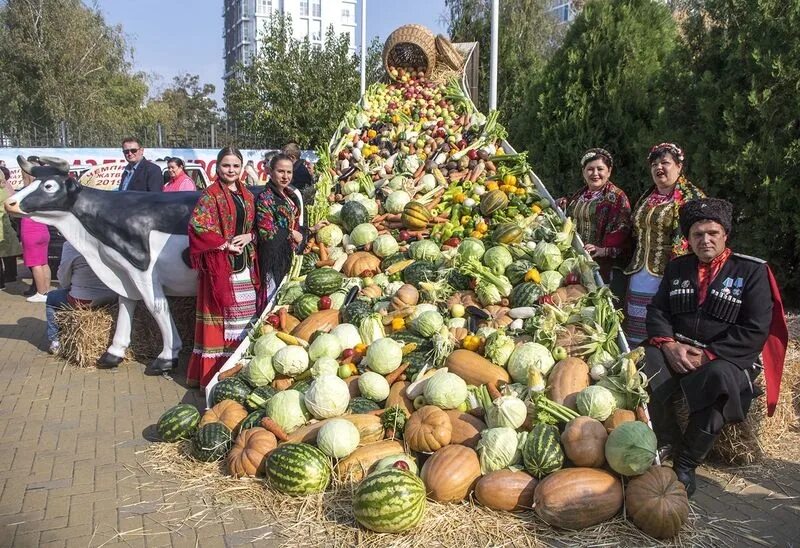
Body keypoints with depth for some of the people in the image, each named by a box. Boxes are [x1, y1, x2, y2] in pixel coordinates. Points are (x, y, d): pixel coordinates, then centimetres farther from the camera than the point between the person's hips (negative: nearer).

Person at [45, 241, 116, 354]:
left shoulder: (70, 245, -14)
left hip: (83, 300, -5)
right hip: (111, 298, 5)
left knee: (51, 298, 26)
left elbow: (64, 282, -5)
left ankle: (54, 341, 29)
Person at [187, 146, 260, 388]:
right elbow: (197, 226, -15)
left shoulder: (247, 196, 14)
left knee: (244, 315, 7)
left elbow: (255, 226, 20)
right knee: (219, 316, -4)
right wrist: (225, 244, -14)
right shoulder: (211, 195, -5)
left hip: (244, 263, 6)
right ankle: (212, 373, 4)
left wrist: (249, 236, -2)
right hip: (219, 264, -6)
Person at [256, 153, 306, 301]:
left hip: (292, 255, 7)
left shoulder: (292, 195, 11)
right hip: (276, 257, -7)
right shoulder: (265, 198, -13)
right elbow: (267, 232, -19)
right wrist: (291, 234, -9)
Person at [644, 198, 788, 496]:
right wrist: (669, 345, -12)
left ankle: (687, 463, -21)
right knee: (643, 364, -28)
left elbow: (754, 331, -7)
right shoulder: (677, 267, 16)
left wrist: (708, 355, -16)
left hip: (726, 359, -3)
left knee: (718, 379, -37)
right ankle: (669, 446, -11)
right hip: (676, 352, 4)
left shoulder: (752, 271, 2)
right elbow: (657, 310, 8)